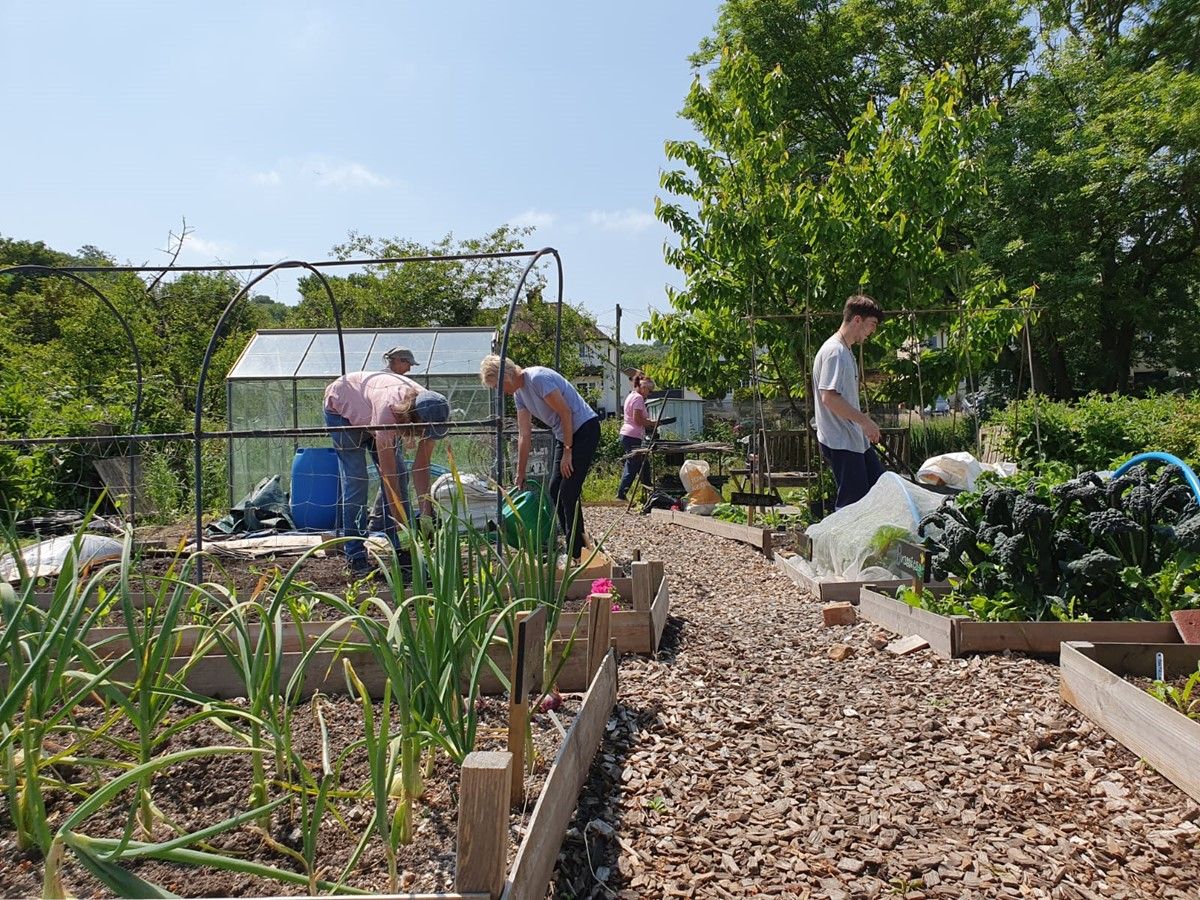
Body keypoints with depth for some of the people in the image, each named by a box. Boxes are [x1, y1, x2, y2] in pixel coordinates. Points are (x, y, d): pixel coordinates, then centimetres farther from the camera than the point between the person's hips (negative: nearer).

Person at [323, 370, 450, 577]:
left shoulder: (429, 413, -29)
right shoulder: (388, 410, -45)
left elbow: (422, 465, -22)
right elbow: (388, 476, -40)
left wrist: (426, 513, -28)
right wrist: (402, 526, -37)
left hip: (368, 412, 5)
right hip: (342, 406, -5)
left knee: (400, 476, -6)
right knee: (355, 481, -15)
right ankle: (356, 559, -9)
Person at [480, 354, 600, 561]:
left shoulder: (538, 378, -21)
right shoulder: (519, 393, 8)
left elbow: (565, 413, -20)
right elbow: (524, 436, 10)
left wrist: (567, 451, -15)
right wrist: (520, 475, 10)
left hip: (584, 429, -10)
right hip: (564, 434, 10)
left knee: (568, 492, -13)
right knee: (555, 489, 11)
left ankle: (575, 554, -6)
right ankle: (571, 543, 21)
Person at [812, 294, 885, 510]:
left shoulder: (845, 352, 17)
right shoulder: (834, 352, -16)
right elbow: (829, 397, -25)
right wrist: (865, 420, -21)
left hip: (856, 439, 11)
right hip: (840, 442, -11)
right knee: (852, 502, -7)